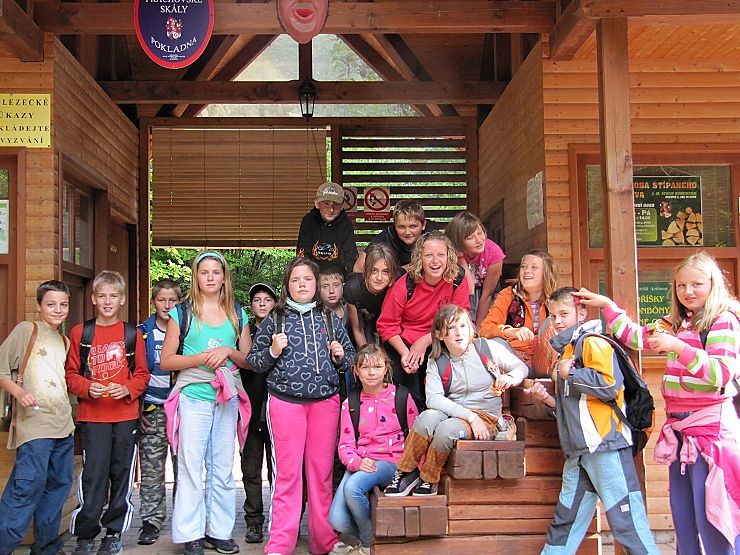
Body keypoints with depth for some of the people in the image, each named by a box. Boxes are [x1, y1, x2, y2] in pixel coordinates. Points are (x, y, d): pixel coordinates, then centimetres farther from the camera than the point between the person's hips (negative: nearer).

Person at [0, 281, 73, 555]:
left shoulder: (64, 342, 18)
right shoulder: (26, 330, -2)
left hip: (63, 424, 7)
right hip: (34, 422, -7)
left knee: (59, 483, 10)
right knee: (29, 485, -15)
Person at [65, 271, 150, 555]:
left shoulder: (132, 333, 5)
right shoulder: (79, 333, 4)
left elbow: (142, 374, 6)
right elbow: (70, 373, 4)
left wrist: (127, 389, -12)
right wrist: (87, 388, -14)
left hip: (126, 415, 1)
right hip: (92, 416, -1)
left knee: (122, 475, 8)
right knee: (93, 476, -4)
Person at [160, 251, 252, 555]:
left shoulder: (237, 314, 10)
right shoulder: (182, 313, 2)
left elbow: (249, 359, 10)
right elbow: (166, 360, -2)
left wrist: (228, 351, -10)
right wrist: (201, 358, -15)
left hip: (228, 399, 3)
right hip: (193, 398, -3)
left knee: (223, 468, 8)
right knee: (190, 467, -1)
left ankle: (219, 531, 18)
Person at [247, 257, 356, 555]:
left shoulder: (329, 318, 11)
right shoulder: (275, 319, 5)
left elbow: (351, 356, 20)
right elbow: (253, 361, 7)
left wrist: (341, 356, -1)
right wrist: (272, 352, -11)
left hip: (325, 401, 2)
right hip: (286, 402, -2)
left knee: (322, 472, 5)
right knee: (287, 473, -2)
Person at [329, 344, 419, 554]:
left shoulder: (401, 397, 4)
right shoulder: (350, 404, 10)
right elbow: (345, 444, 5)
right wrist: (357, 462, -17)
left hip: (391, 461, -3)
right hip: (360, 463, 3)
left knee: (352, 487, -33)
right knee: (337, 521, -19)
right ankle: (369, 535, 16)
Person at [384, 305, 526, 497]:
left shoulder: (488, 349, 0)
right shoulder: (436, 362, 2)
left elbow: (521, 367, 9)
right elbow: (433, 398, -11)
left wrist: (511, 378, -17)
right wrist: (469, 415, -23)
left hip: (486, 418, -2)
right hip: (451, 414, 2)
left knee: (447, 428, -33)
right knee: (428, 417, -32)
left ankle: (428, 480, -9)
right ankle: (405, 472, -17)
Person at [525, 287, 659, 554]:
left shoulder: (593, 342, -5)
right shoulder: (568, 350, 23)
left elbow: (608, 384, -22)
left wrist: (568, 373, -11)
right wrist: (549, 399, 12)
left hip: (605, 446, -9)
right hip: (579, 450, 9)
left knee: (626, 521, -7)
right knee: (564, 522, 14)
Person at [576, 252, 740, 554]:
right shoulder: (676, 324, 16)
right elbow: (634, 336, 24)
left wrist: (678, 347, -29)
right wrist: (606, 305, 18)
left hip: (711, 428, -8)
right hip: (679, 429, 8)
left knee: (711, 519, -6)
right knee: (682, 521, 12)